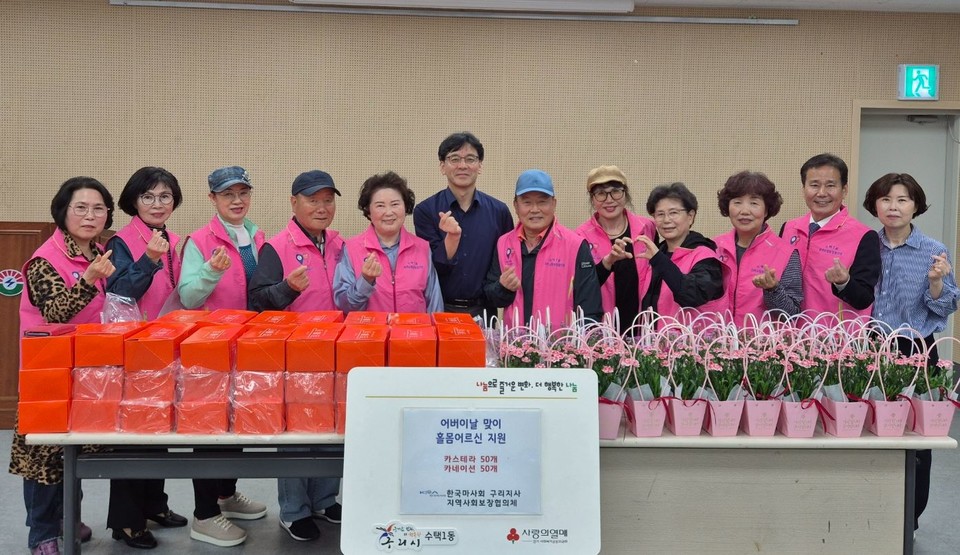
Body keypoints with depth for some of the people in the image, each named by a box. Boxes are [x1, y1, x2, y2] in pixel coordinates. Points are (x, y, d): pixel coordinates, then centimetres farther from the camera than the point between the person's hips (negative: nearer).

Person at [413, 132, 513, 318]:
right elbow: (433, 269, -8)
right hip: (440, 310, -1)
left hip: (483, 310, 2)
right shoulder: (425, 211, -4)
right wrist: (452, 237, -22)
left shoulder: (499, 212, 1)